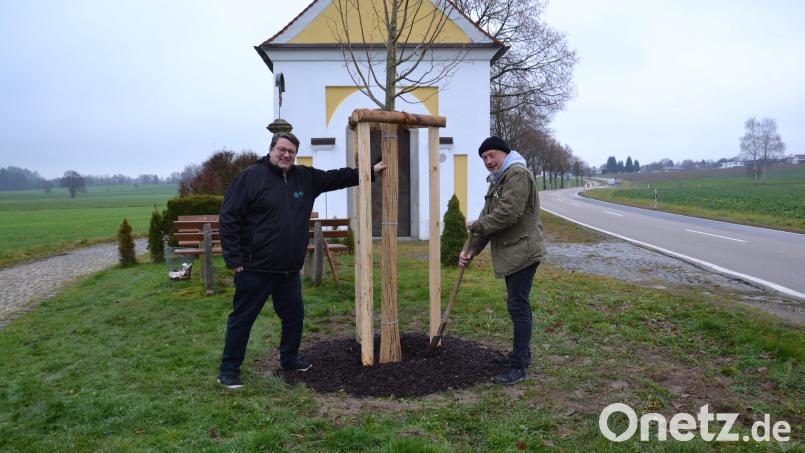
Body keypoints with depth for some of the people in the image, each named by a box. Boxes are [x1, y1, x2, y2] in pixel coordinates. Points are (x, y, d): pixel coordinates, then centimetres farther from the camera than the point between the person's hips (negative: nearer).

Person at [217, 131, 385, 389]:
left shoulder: (304, 177, 8)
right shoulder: (251, 176, -10)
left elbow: (336, 177, 18)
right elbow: (228, 218, -11)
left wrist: (371, 171, 18)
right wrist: (235, 259, -15)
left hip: (289, 270, 7)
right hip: (255, 269, -6)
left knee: (294, 315, 17)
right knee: (242, 319, 4)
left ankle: (289, 359, 37)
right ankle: (229, 370, 18)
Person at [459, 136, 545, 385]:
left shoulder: (518, 174, -14)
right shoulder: (496, 180, 19)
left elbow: (507, 214, -25)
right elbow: (489, 217, 17)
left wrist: (476, 225, -12)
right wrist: (472, 250, 8)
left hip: (522, 252, -10)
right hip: (510, 253, 10)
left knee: (518, 306, -9)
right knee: (518, 304, 17)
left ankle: (518, 367, -4)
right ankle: (522, 355, 30)